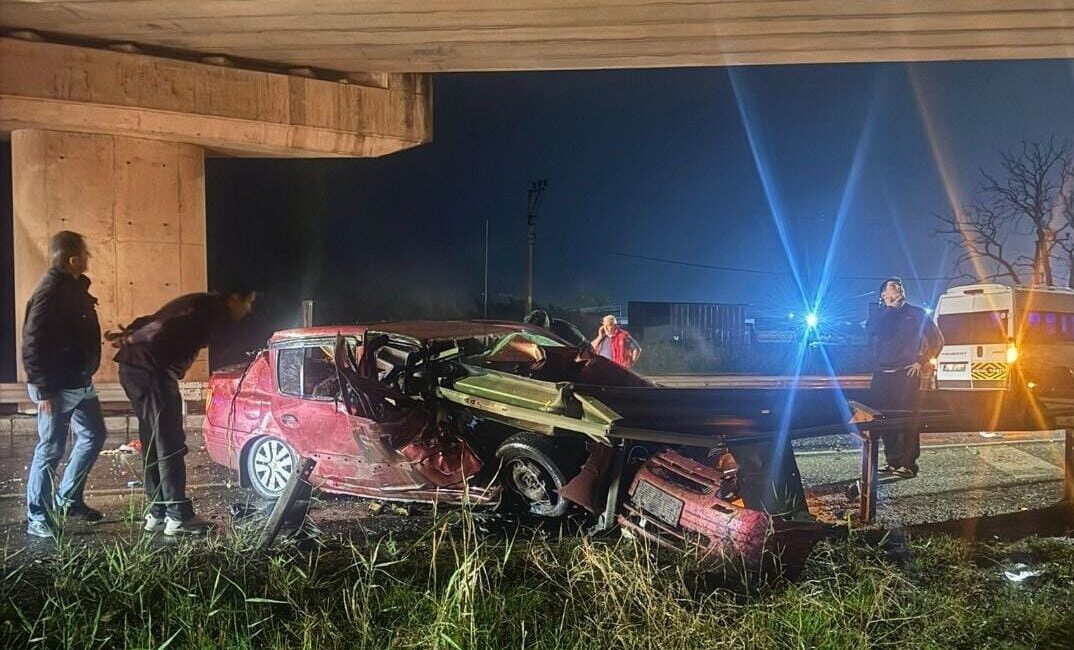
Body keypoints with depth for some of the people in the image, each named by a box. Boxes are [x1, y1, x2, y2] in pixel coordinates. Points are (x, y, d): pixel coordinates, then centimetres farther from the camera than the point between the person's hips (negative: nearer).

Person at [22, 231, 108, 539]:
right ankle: (37, 518, 11)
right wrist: (43, 390, -22)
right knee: (50, 450, -1)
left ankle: (67, 500, 30)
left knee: (93, 437, 17)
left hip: (80, 383, 9)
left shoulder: (75, 286, 8)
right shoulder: (49, 293, -20)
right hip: (58, 388, -9)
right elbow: (32, 345, -22)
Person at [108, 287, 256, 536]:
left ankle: (158, 513, 20)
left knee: (154, 444, 14)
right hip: (152, 370, -10)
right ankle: (178, 517, 0)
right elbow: (167, 328, -20)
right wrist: (132, 339, -10)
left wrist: (128, 335, 6)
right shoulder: (214, 311, -9)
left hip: (133, 366, 10)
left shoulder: (203, 305, 23)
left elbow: (152, 321, 20)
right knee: (170, 445, -5)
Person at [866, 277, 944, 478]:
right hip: (882, 373, 4)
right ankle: (893, 461, 11)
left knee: (906, 418, -9)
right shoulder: (878, 316, 17)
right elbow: (871, 332, -3)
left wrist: (922, 362, -2)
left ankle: (908, 464, -7)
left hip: (906, 373, -3)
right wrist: (891, 308, -3)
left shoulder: (916, 313, 8)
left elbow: (936, 339, 7)